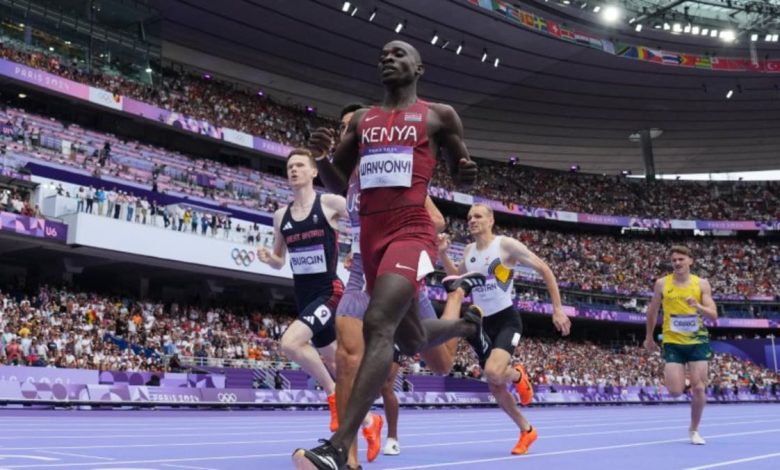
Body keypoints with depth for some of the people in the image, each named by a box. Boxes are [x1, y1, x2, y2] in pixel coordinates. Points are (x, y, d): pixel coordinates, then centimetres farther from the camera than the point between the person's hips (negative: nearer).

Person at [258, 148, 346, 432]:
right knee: (332, 361, 16)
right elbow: (280, 262, 16)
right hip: (303, 296, 6)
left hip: (329, 292, -6)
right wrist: (268, 258, -6)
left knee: (290, 343, -25)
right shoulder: (281, 216, 7)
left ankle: (333, 394, -3)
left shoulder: (330, 204, -8)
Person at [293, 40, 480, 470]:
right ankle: (467, 325, 51)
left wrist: (467, 174, -10)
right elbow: (337, 185, 17)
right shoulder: (361, 120, 18)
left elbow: (460, 168, 15)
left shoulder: (439, 115, 7)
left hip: (411, 233, -6)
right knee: (411, 340, 17)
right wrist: (321, 157, -5)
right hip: (371, 236, 6)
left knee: (378, 325, -27)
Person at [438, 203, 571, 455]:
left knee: (494, 372, -30)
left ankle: (518, 375, 6)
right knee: (495, 388, 8)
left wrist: (558, 309, -10)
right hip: (484, 324, 6)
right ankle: (527, 431, 29)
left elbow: (544, 270, -7)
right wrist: (443, 254, 7)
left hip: (507, 320, -6)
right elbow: (457, 279, 24)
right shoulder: (469, 250, 7)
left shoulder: (506, 244, -11)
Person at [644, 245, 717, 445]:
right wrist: (649, 337, 15)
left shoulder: (702, 284, -1)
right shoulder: (662, 284, -1)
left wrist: (698, 306, -25)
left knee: (699, 388, -3)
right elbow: (652, 311, 11)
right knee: (676, 391, -9)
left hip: (698, 341, 0)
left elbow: (713, 316, -5)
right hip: (673, 342, 0)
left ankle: (694, 430, 18)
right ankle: (669, 376, 30)